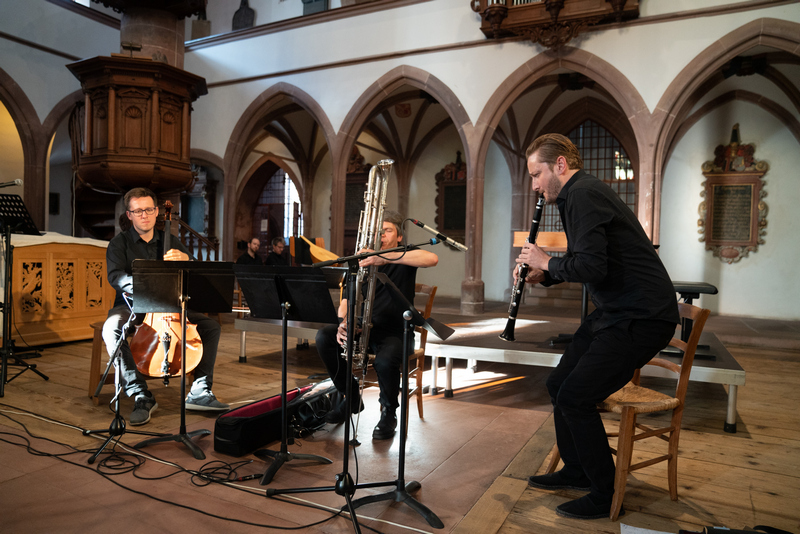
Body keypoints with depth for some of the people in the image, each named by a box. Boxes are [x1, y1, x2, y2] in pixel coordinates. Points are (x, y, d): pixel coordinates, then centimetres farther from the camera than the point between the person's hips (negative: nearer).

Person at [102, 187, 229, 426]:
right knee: (111, 329, -36)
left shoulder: (170, 242, 10)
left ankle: (199, 392, -14)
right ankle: (142, 396, -29)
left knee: (210, 326, -15)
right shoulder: (120, 243, 1)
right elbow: (116, 277, -17)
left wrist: (185, 259, -18)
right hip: (131, 306, -3)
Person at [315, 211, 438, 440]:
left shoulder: (404, 257, -4)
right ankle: (352, 398, 1)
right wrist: (343, 324, -22)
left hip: (397, 333, -4)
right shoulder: (361, 261, 9)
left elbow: (432, 258, -28)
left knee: (385, 359, -36)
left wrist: (384, 258, -39)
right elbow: (347, 300, 3)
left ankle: (389, 413, -3)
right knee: (324, 337, -19)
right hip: (365, 329, 5)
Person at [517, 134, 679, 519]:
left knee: (575, 398, -11)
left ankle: (604, 495, 9)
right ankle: (576, 471, 31)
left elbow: (591, 267, -29)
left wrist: (546, 262, -11)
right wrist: (544, 275, 7)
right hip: (614, 312, 11)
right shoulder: (579, 196, 15)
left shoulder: (583, 194, -17)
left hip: (641, 317, -10)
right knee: (558, 385, 13)